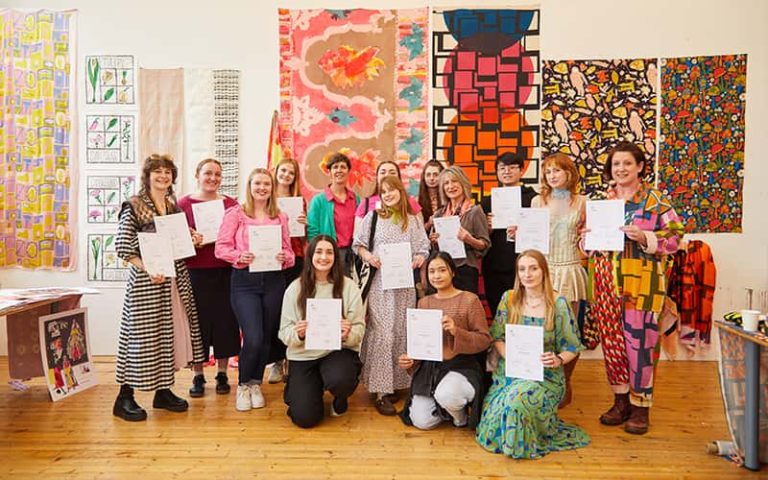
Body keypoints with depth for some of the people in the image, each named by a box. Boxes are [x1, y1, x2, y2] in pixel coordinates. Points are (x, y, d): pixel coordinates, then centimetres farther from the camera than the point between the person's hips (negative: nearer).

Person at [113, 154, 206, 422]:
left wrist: (192, 240, 3)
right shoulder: (133, 206, -6)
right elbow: (122, 247, -11)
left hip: (175, 277, 7)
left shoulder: (174, 206, 13)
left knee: (171, 332, 10)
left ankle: (164, 391, 22)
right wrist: (147, 268, -20)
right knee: (142, 334, -3)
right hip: (146, 279, -6)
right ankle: (125, 397, 9)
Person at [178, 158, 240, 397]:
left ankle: (222, 374, 22)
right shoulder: (184, 203, 2)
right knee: (198, 322, 5)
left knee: (225, 320, 7)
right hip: (195, 272, -1)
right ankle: (198, 376, 20)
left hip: (225, 272, 2)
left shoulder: (231, 204, 7)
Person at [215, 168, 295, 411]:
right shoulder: (235, 213, 2)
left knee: (267, 337, 8)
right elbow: (221, 247, -3)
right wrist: (239, 256, -21)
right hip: (244, 281, -3)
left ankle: (256, 384, 31)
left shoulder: (280, 217, 10)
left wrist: (285, 257, -11)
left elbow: (289, 251, 11)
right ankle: (243, 385, 17)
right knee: (253, 339, -11)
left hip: (274, 281, 3)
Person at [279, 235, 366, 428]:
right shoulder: (295, 288, 0)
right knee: (305, 418, -11)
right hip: (303, 355, 1)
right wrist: (298, 334, -23)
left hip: (339, 350, 0)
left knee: (339, 380, -34)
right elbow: (284, 332, -1)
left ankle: (340, 400, 7)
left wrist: (348, 334, -26)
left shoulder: (348, 286, -2)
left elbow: (359, 329, -3)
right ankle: (296, 388, 28)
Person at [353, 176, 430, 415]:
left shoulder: (412, 220, 11)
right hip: (380, 282, -3)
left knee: (401, 333, 6)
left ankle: (396, 382, 19)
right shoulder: (373, 217, 5)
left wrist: (418, 260, -9)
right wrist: (368, 257, -12)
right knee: (382, 333, -7)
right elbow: (359, 244, 7)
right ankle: (381, 391, -2)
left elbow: (423, 249, 11)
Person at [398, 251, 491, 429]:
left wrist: (456, 331, -25)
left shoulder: (469, 300, -7)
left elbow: (484, 339, -10)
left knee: (445, 395, -34)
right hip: (428, 367, 5)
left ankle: (461, 415, 3)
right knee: (422, 422, -4)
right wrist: (409, 359, -4)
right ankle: (447, 407, 28)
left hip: (461, 365, -4)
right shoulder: (424, 302, 8)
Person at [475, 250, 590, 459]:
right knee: (492, 429, -16)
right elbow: (497, 338, 3)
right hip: (509, 372, 2)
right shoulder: (509, 298, 2)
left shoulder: (558, 304, -5)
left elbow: (571, 347, -1)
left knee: (518, 399, -33)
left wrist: (557, 360, -22)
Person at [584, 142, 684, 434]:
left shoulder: (655, 199, 0)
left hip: (640, 281, -4)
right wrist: (587, 236, 0)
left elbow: (675, 236, -4)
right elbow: (588, 232, 21)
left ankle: (641, 405, 13)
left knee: (639, 338, -3)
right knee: (611, 339, 7)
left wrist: (644, 238, -18)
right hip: (606, 280, 4)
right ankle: (621, 400, 22)